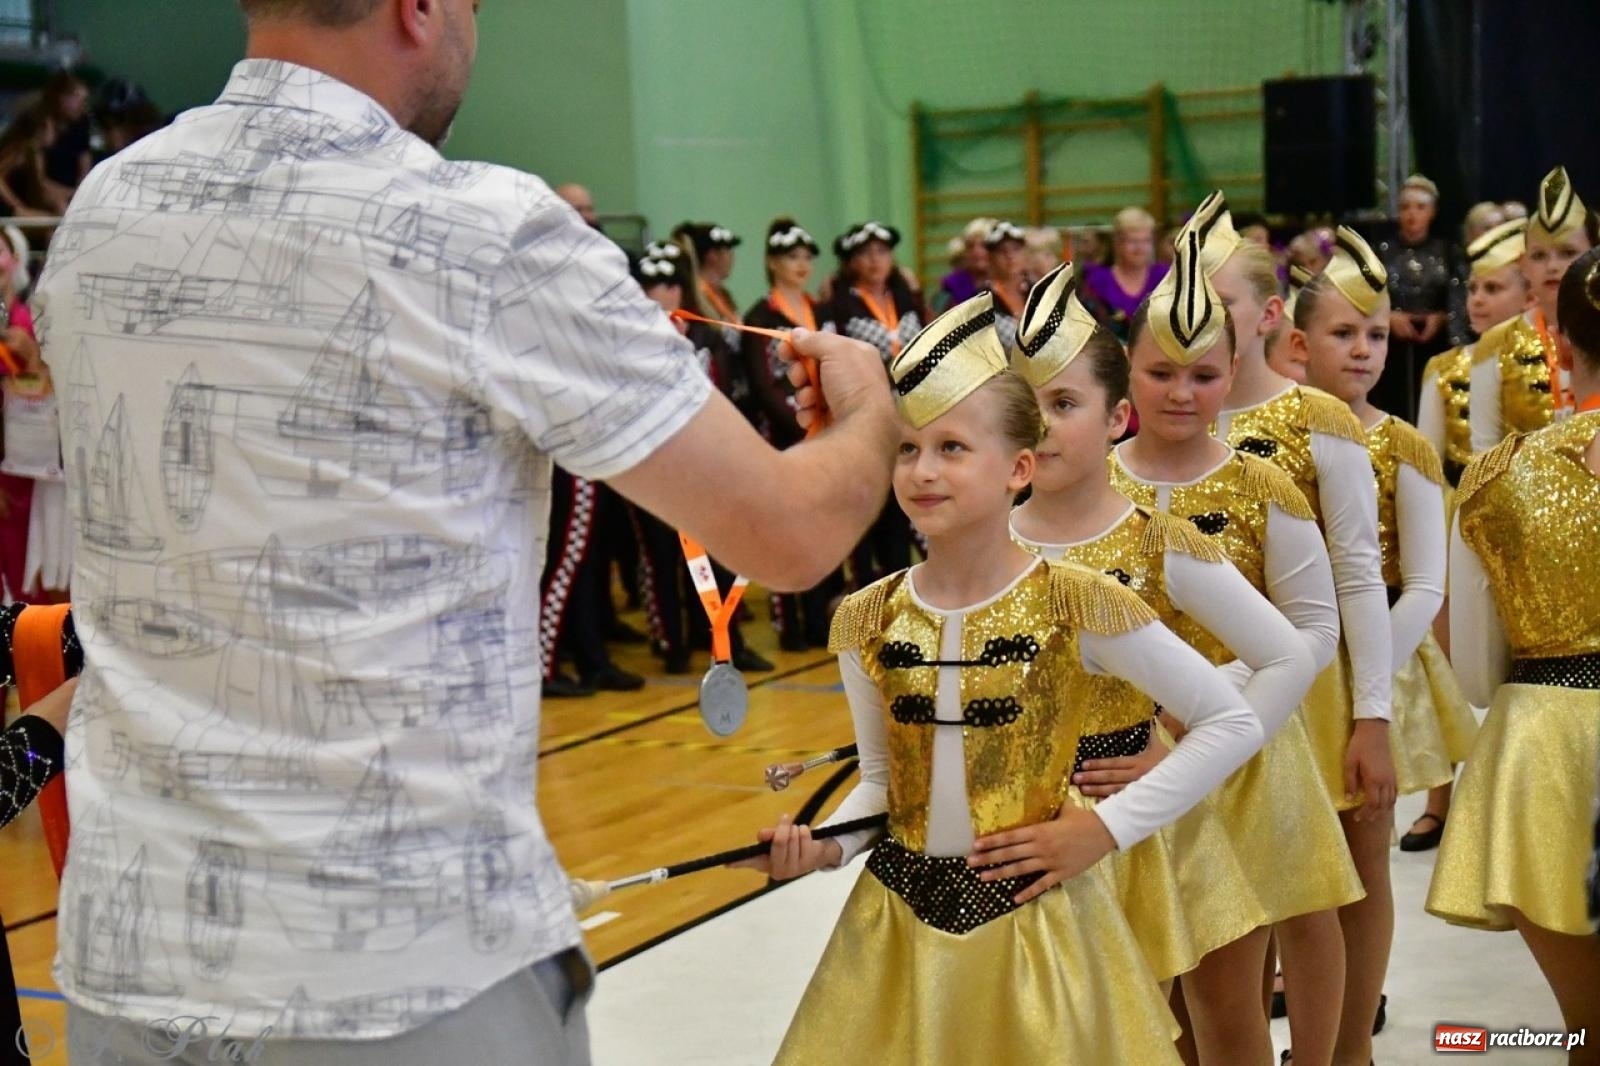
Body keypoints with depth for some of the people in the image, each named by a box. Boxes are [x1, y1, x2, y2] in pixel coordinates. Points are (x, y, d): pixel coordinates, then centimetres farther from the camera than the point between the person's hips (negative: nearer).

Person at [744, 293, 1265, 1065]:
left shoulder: (1078, 606, -13)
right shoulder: (866, 621, -1)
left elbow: (1235, 724, -8)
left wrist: (1107, 828, -12)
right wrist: (824, 846, -9)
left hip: (1031, 926, -3)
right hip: (899, 927, 4)